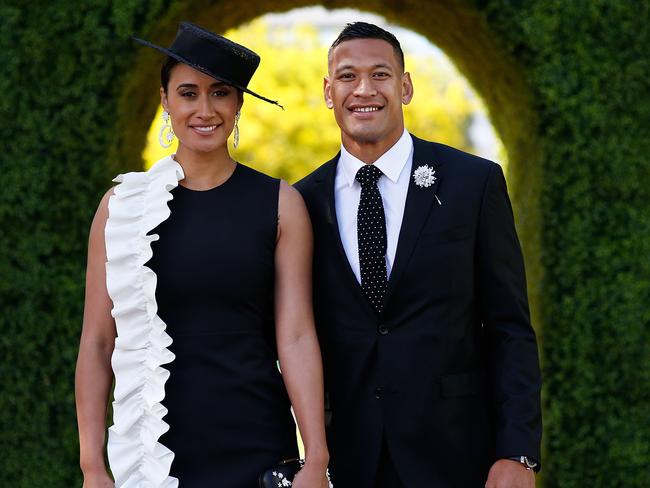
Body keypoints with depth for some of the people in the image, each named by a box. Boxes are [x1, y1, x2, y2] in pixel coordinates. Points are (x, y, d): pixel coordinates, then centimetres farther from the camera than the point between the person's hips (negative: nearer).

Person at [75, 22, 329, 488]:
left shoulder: (279, 204, -1)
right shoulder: (125, 203, 0)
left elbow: (296, 336, -5)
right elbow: (98, 341, 0)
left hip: (258, 447, 0)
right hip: (154, 450, 0)